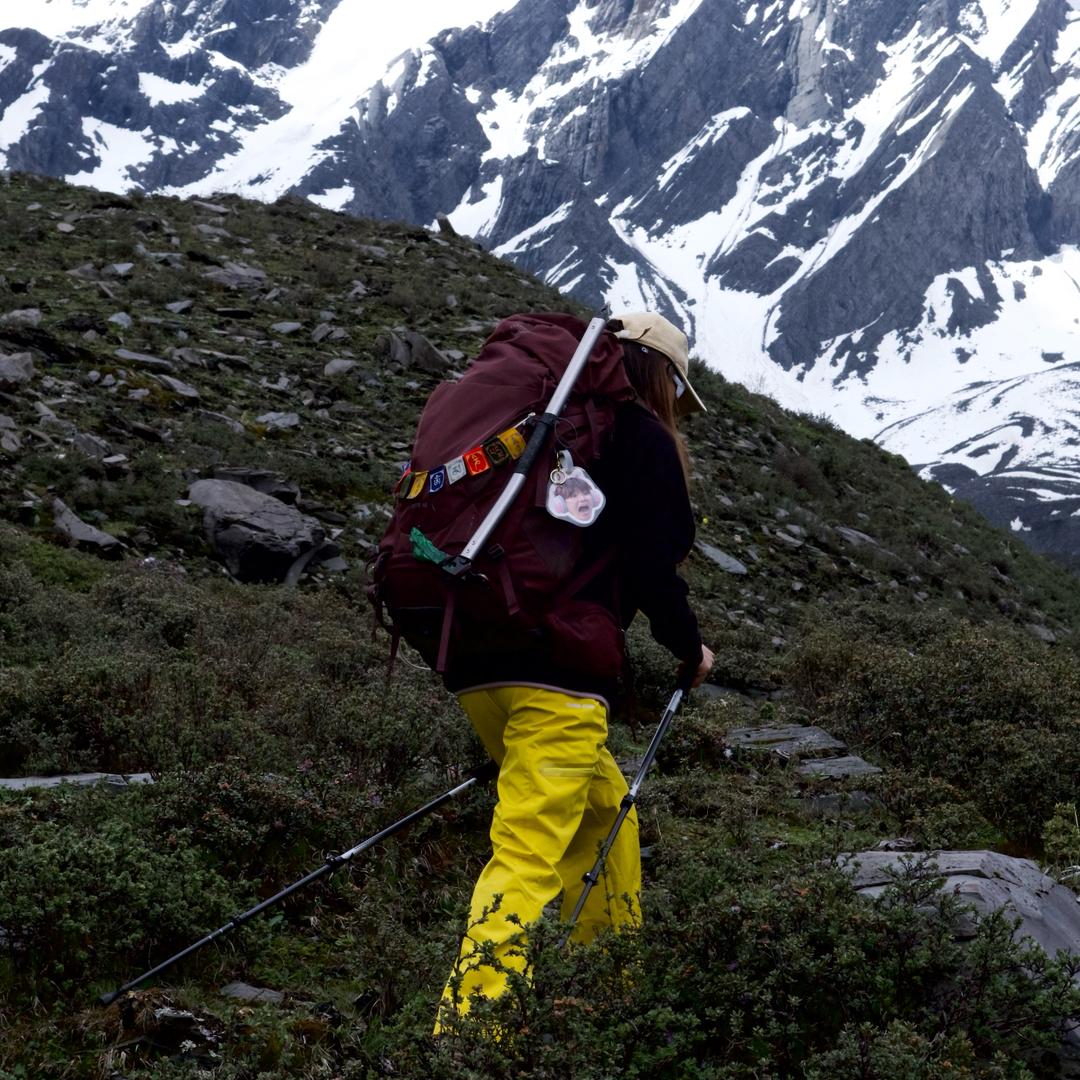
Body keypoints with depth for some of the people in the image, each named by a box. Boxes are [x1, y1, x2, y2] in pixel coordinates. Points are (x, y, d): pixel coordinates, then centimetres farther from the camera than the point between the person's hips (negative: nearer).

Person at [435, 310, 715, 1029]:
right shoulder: (644, 439, 0)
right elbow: (652, 565, -8)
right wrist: (690, 651, 8)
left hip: (477, 664, 9)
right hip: (558, 670, -8)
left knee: (605, 809, 24)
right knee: (530, 849, -12)